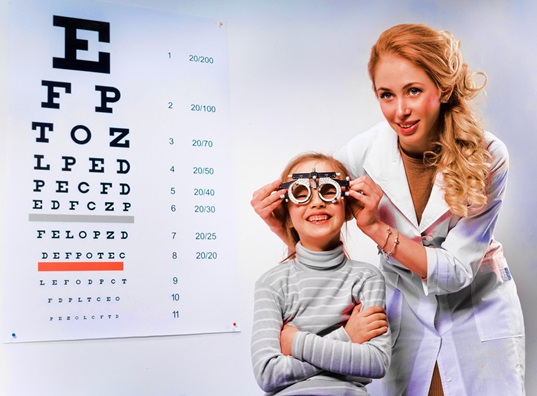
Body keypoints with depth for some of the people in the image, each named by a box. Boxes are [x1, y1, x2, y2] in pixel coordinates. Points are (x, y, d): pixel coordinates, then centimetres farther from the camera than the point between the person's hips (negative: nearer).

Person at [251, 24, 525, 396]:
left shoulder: (487, 157, -22)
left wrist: (376, 228, -33)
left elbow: (456, 271, -22)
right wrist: (278, 221, -27)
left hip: (478, 312, -1)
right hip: (404, 308, 1)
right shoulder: (365, 152, -20)